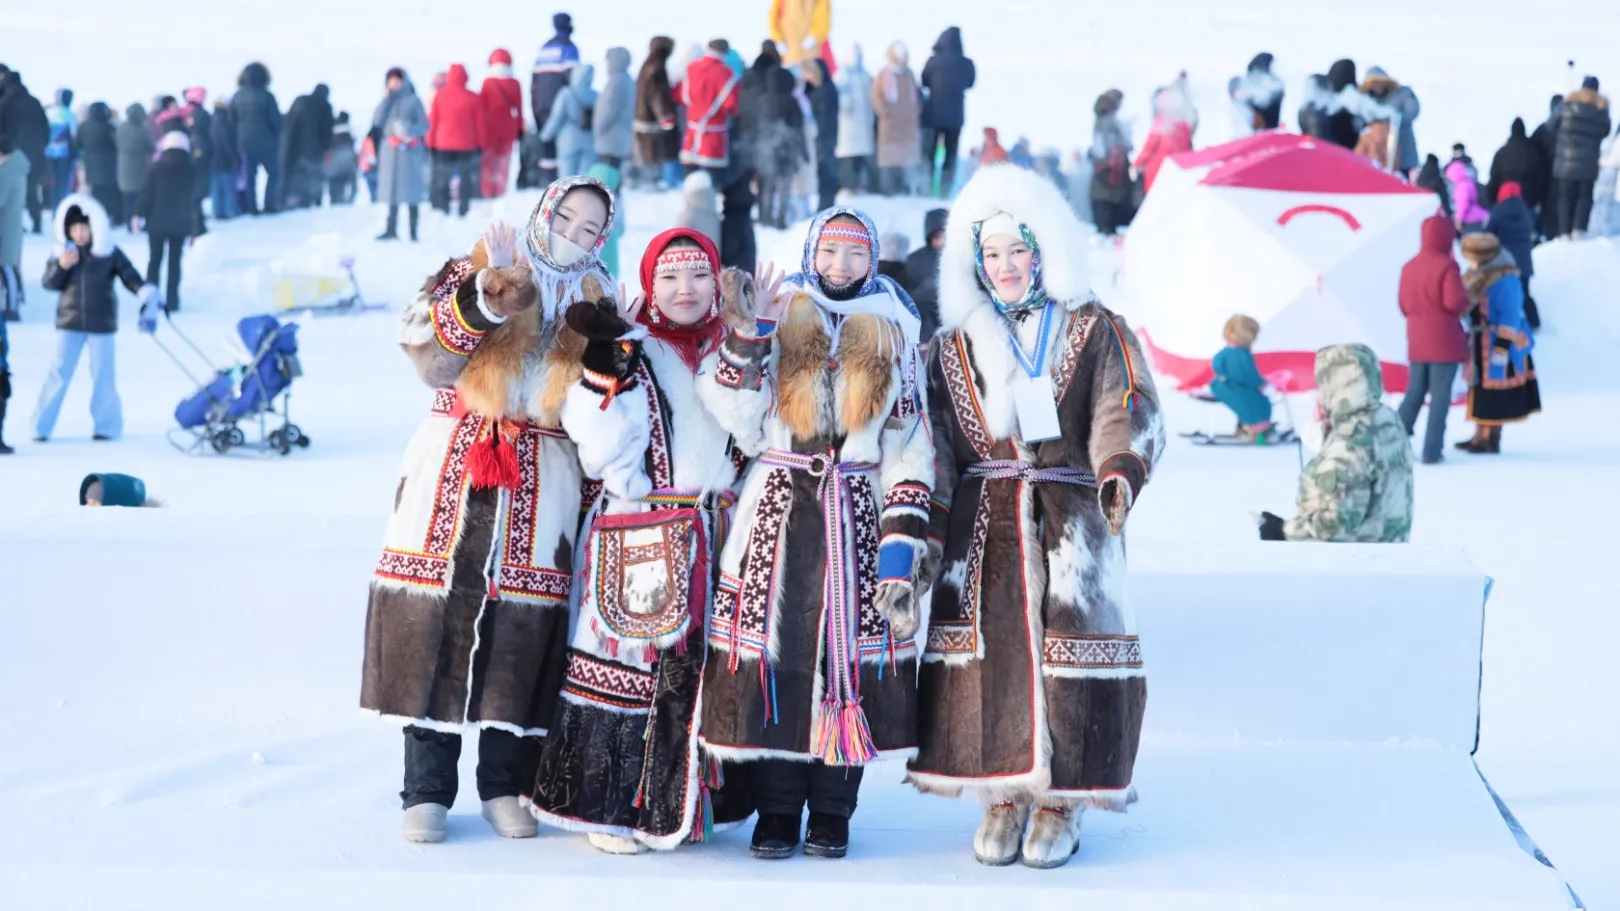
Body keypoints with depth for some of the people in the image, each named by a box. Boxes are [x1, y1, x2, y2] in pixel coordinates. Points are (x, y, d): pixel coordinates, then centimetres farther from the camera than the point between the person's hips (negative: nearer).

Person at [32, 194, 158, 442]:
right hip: (69, 322, 1)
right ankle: (41, 426, 5)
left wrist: (146, 293, -24)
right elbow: (49, 283, 0)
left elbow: (130, 277, -5)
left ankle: (107, 425, 17)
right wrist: (61, 266, -19)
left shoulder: (110, 254, -4)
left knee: (103, 375, 4)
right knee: (59, 373, 1)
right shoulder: (63, 252, 1)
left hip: (101, 323, -1)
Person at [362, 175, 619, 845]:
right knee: (434, 615, -4)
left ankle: (505, 784, 11)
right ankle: (427, 789, 3)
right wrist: (485, 297, -21)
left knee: (522, 625, -1)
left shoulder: (597, 310, 12)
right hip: (451, 477, -1)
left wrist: (617, 459, -5)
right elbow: (431, 361, -10)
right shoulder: (474, 273, 5)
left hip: (541, 489, 2)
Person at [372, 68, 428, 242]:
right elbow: (377, 121, -1)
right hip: (390, 150, 4)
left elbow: (424, 125, -3)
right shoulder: (387, 100, 13)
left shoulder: (413, 101, 1)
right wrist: (386, 99, -4)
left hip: (409, 150, -4)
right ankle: (391, 229, 7)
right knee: (392, 190, 3)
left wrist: (409, 130, -20)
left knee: (411, 191, -6)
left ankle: (413, 232, -5)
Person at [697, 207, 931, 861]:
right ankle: (776, 813, 5)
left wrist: (903, 538, -2)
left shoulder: (892, 334, 11)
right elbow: (735, 416, -2)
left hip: (857, 513, 1)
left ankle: (831, 813, 10)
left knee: (850, 650, -1)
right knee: (773, 646, -4)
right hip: (777, 511, -1)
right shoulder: (778, 319, 8)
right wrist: (750, 337, -13)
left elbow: (909, 445, 6)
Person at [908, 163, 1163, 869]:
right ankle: (1004, 796, 10)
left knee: (1070, 646, -6)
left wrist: (1120, 473, -28)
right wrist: (927, 526, -3)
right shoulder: (955, 345, 14)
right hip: (982, 525, 2)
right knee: (989, 650, -3)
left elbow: (1125, 412, -8)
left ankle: (1061, 802, 6)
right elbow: (932, 442, 9)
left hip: (1071, 519, -2)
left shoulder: (1094, 332, 5)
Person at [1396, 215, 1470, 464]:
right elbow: (1455, 301, -21)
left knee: (1414, 394, 15)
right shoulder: (1446, 266, -13)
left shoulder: (1410, 266, 7)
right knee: (1440, 396, 0)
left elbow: (1404, 305, 11)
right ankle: (1432, 450, -1)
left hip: (1417, 341, 6)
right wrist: (1467, 304, 0)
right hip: (1444, 341, -6)